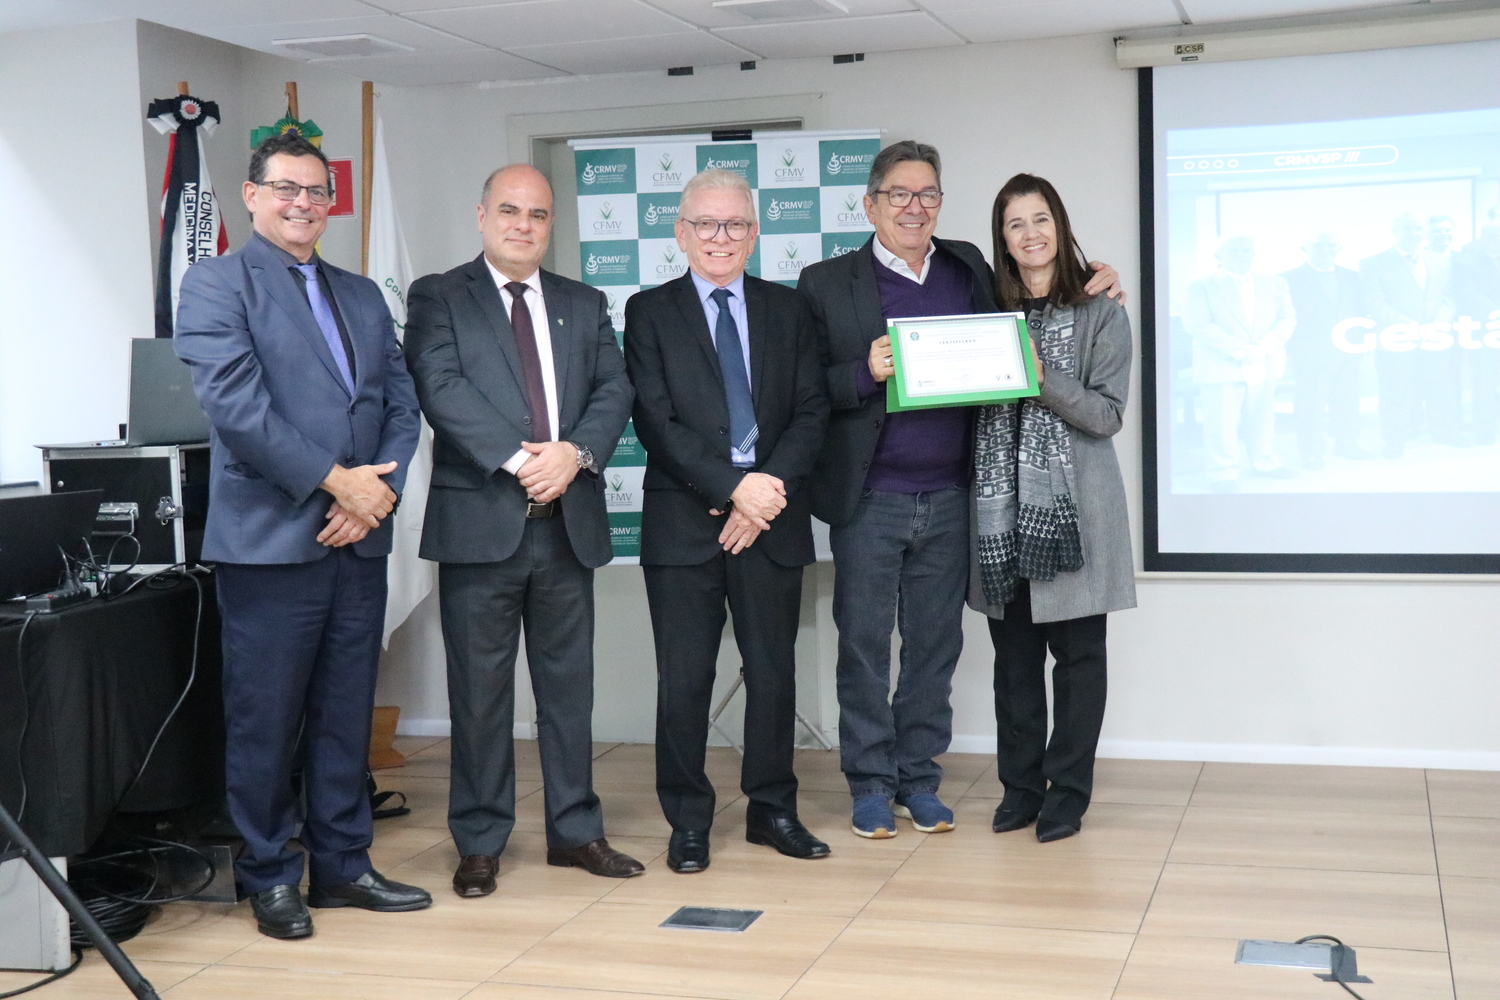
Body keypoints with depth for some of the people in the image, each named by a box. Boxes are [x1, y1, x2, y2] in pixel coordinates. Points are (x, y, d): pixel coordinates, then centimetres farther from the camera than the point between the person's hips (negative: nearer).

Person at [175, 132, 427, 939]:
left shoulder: (362, 296, 18)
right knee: (265, 720, 2)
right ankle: (270, 876, 16)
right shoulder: (215, 285, -2)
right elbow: (235, 402, -14)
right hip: (269, 537, -6)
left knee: (345, 714, 12)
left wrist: (380, 490, -5)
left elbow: (400, 404, 13)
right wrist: (335, 479, -16)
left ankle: (342, 863, 23)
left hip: (359, 540, 6)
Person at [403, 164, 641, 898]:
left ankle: (575, 830, 21)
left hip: (569, 520, 4)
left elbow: (613, 391, 5)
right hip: (480, 520, -4)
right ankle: (479, 843, 14)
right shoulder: (438, 297, 3)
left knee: (568, 683, 11)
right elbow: (443, 388, -11)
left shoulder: (585, 305, 16)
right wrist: (519, 458, -20)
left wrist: (575, 452, -14)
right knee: (480, 690, 3)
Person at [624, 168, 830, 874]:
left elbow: (811, 412, 4)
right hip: (684, 520, -2)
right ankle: (688, 822, 13)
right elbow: (656, 420, -6)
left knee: (774, 670, 8)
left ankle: (772, 809, 21)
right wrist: (735, 486, -15)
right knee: (684, 677, 1)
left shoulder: (789, 311, 11)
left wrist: (770, 489, -11)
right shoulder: (649, 312, 4)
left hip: (771, 518, 2)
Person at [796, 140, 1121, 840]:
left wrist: (1088, 286, 9)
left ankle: (918, 777, 23)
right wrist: (866, 374, -21)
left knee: (935, 645, 10)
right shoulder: (827, 284, 0)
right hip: (869, 499, -3)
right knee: (864, 643, 4)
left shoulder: (968, 270, 10)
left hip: (948, 499, 3)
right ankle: (870, 783, 17)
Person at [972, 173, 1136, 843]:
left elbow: (1107, 414, -6)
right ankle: (1020, 786, 18)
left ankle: (1067, 793, 10)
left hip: (1071, 508, -3)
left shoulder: (1100, 312, 1)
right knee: (1013, 653, 7)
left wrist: (1042, 379, -18)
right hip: (1001, 506, 3)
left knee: (1076, 651, 1)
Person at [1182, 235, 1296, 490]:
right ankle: (1224, 473, 1)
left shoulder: (1274, 283, 15)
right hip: (1221, 367, -4)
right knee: (1222, 423, -7)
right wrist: (1239, 350, -18)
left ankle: (1264, 462, 23)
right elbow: (1197, 325, -10)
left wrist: (1266, 345, -12)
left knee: (1261, 418, 8)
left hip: (1264, 366, 4)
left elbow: (1286, 318, 8)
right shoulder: (1202, 287, 1)